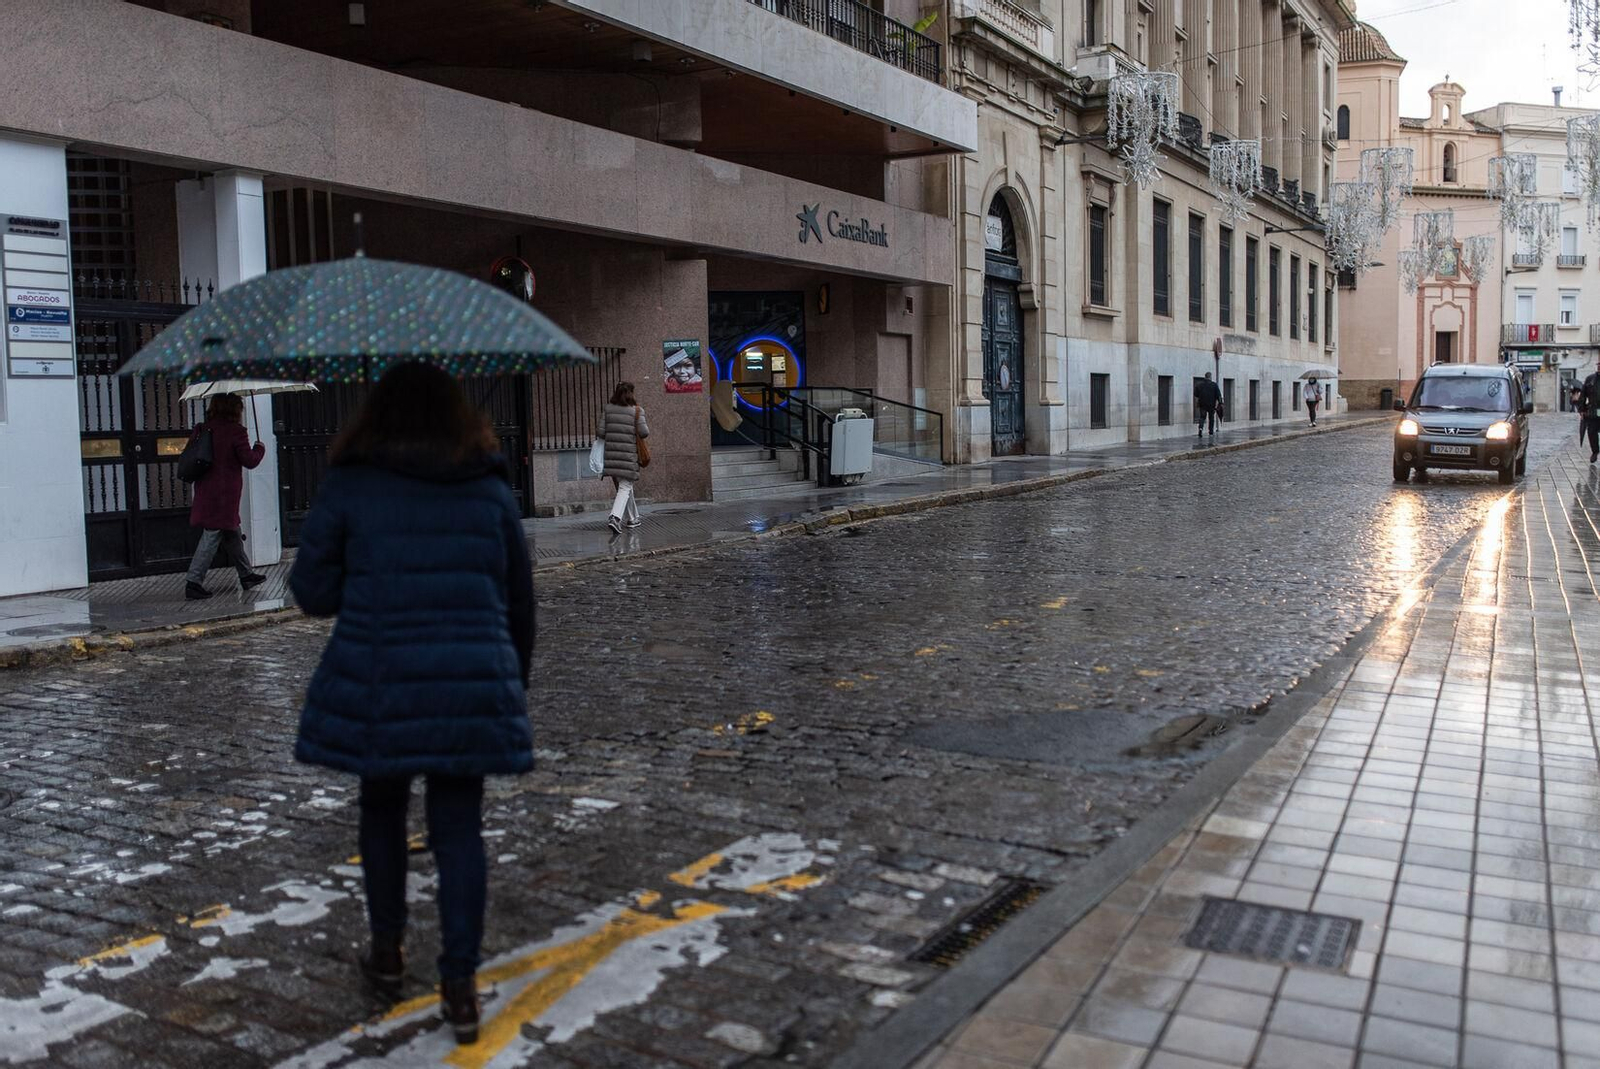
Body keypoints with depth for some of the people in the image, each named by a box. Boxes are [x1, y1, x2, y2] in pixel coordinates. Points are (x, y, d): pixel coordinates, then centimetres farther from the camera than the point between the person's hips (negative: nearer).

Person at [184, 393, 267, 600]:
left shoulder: (202, 430, 8)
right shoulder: (235, 431, -11)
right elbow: (250, 461, -9)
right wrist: (259, 448, 9)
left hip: (205, 493, 8)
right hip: (223, 496, -8)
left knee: (232, 534, 18)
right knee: (212, 537, -5)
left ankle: (246, 575, 29)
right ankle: (193, 581, -8)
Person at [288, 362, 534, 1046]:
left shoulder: (349, 487, -1)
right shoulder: (492, 490, 7)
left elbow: (312, 591, 1)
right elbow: (519, 601, 10)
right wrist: (513, 681, 22)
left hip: (379, 687, -1)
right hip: (472, 688, 1)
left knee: (382, 809, 21)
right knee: (459, 827, 7)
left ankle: (388, 953, 32)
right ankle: (460, 985, 8)